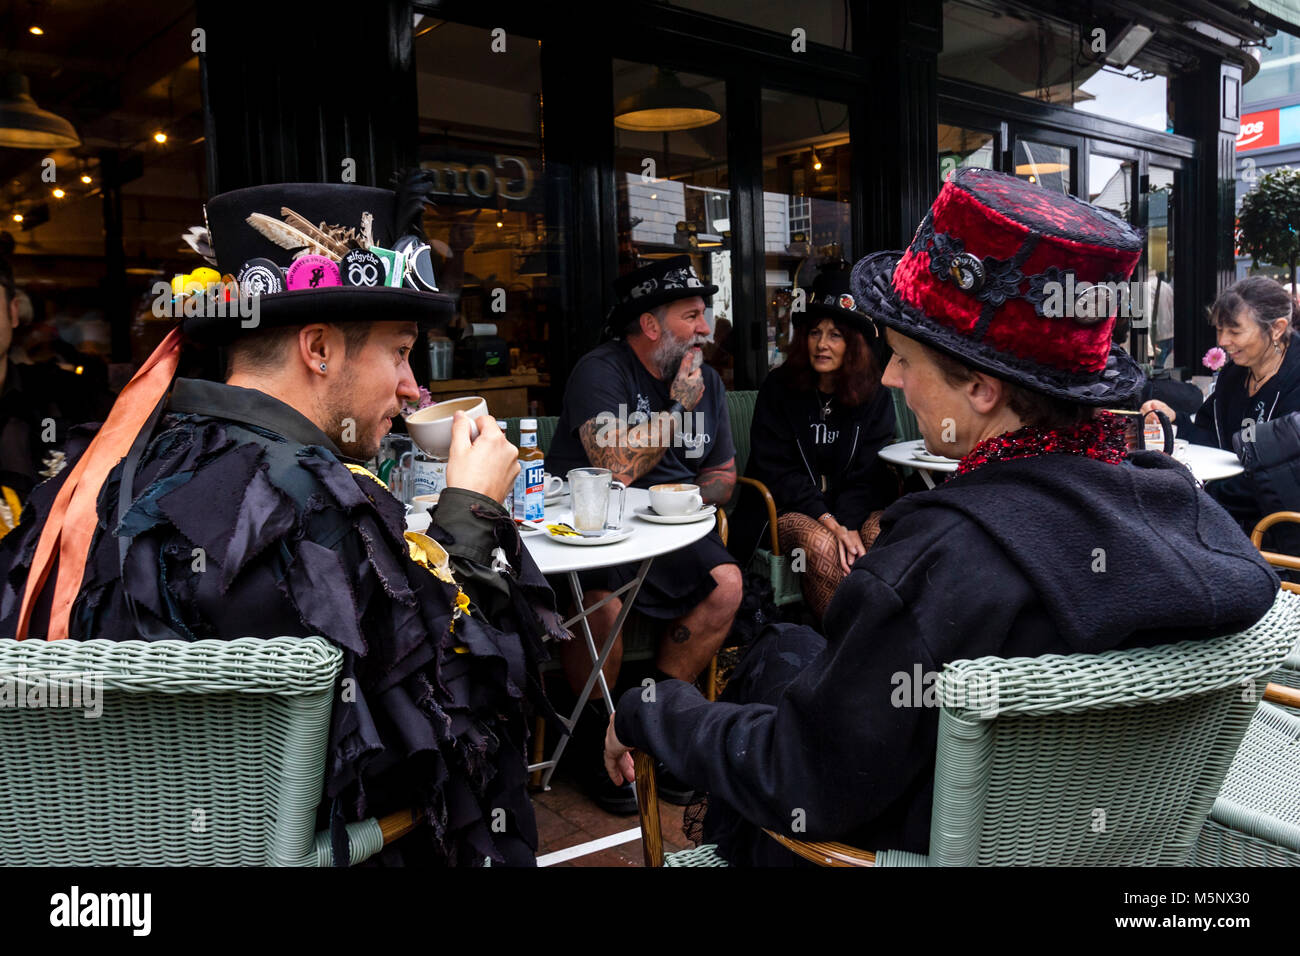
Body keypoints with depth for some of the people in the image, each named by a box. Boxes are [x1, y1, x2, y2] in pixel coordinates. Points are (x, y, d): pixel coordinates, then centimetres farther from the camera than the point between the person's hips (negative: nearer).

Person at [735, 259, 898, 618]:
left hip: (856, 507, 2)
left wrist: (848, 524, -20)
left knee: (880, 535, -30)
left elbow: (869, 473, 0)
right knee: (820, 544, -32)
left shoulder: (875, 395, 3)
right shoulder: (778, 389, -2)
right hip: (786, 507, -2)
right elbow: (775, 468, -7)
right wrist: (828, 521, -20)